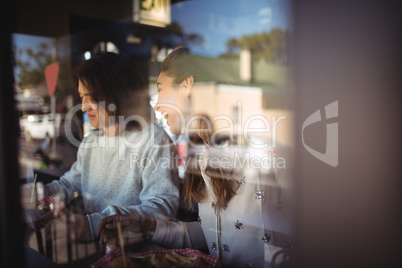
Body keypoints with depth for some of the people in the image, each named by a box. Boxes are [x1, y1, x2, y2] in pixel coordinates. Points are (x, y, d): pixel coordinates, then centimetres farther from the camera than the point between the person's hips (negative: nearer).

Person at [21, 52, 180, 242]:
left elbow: (162, 208, -23)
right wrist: (32, 193, 3)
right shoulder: (91, 141, 12)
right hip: (90, 247, 7)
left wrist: (95, 224, -32)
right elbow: (70, 184, 23)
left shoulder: (154, 141, -13)